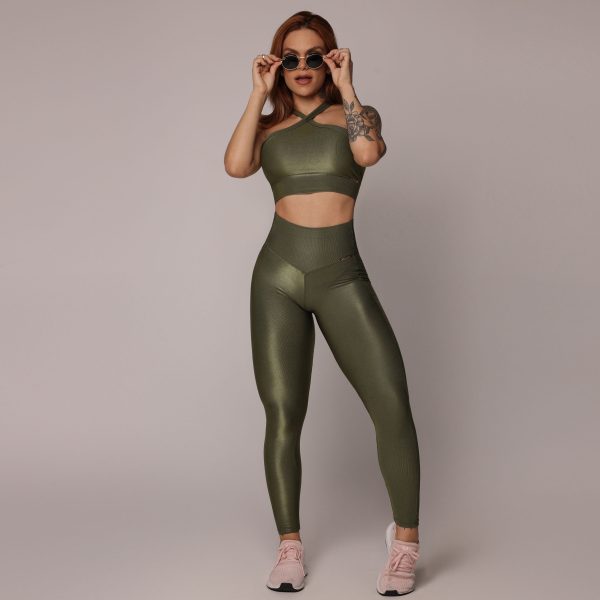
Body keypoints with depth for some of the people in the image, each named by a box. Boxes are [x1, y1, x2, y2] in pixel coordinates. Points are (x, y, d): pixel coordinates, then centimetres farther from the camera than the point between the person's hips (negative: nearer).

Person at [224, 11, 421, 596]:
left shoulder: (356, 114, 10)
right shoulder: (268, 126, 13)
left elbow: (369, 152, -14)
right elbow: (236, 165, -9)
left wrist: (345, 86, -5)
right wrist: (258, 93, -2)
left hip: (342, 276, -1)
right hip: (278, 275, 1)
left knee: (392, 405, -10)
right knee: (282, 416, 2)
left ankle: (406, 537, 8)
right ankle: (290, 546, 15)